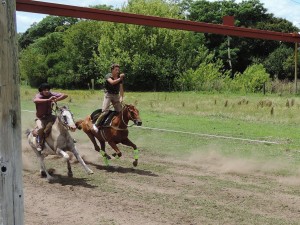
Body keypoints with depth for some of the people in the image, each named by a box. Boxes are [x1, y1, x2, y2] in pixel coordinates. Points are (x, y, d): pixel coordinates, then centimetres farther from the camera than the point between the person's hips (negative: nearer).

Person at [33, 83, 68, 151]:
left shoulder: (51, 94, -8)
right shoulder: (38, 95, -17)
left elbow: (65, 95, -12)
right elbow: (35, 100, -43)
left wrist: (56, 100, -29)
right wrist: (48, 100, -49)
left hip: (49, 116, 4)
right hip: (40, 117, -4)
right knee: (41, 128, -31)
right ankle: (39, 143, -7)